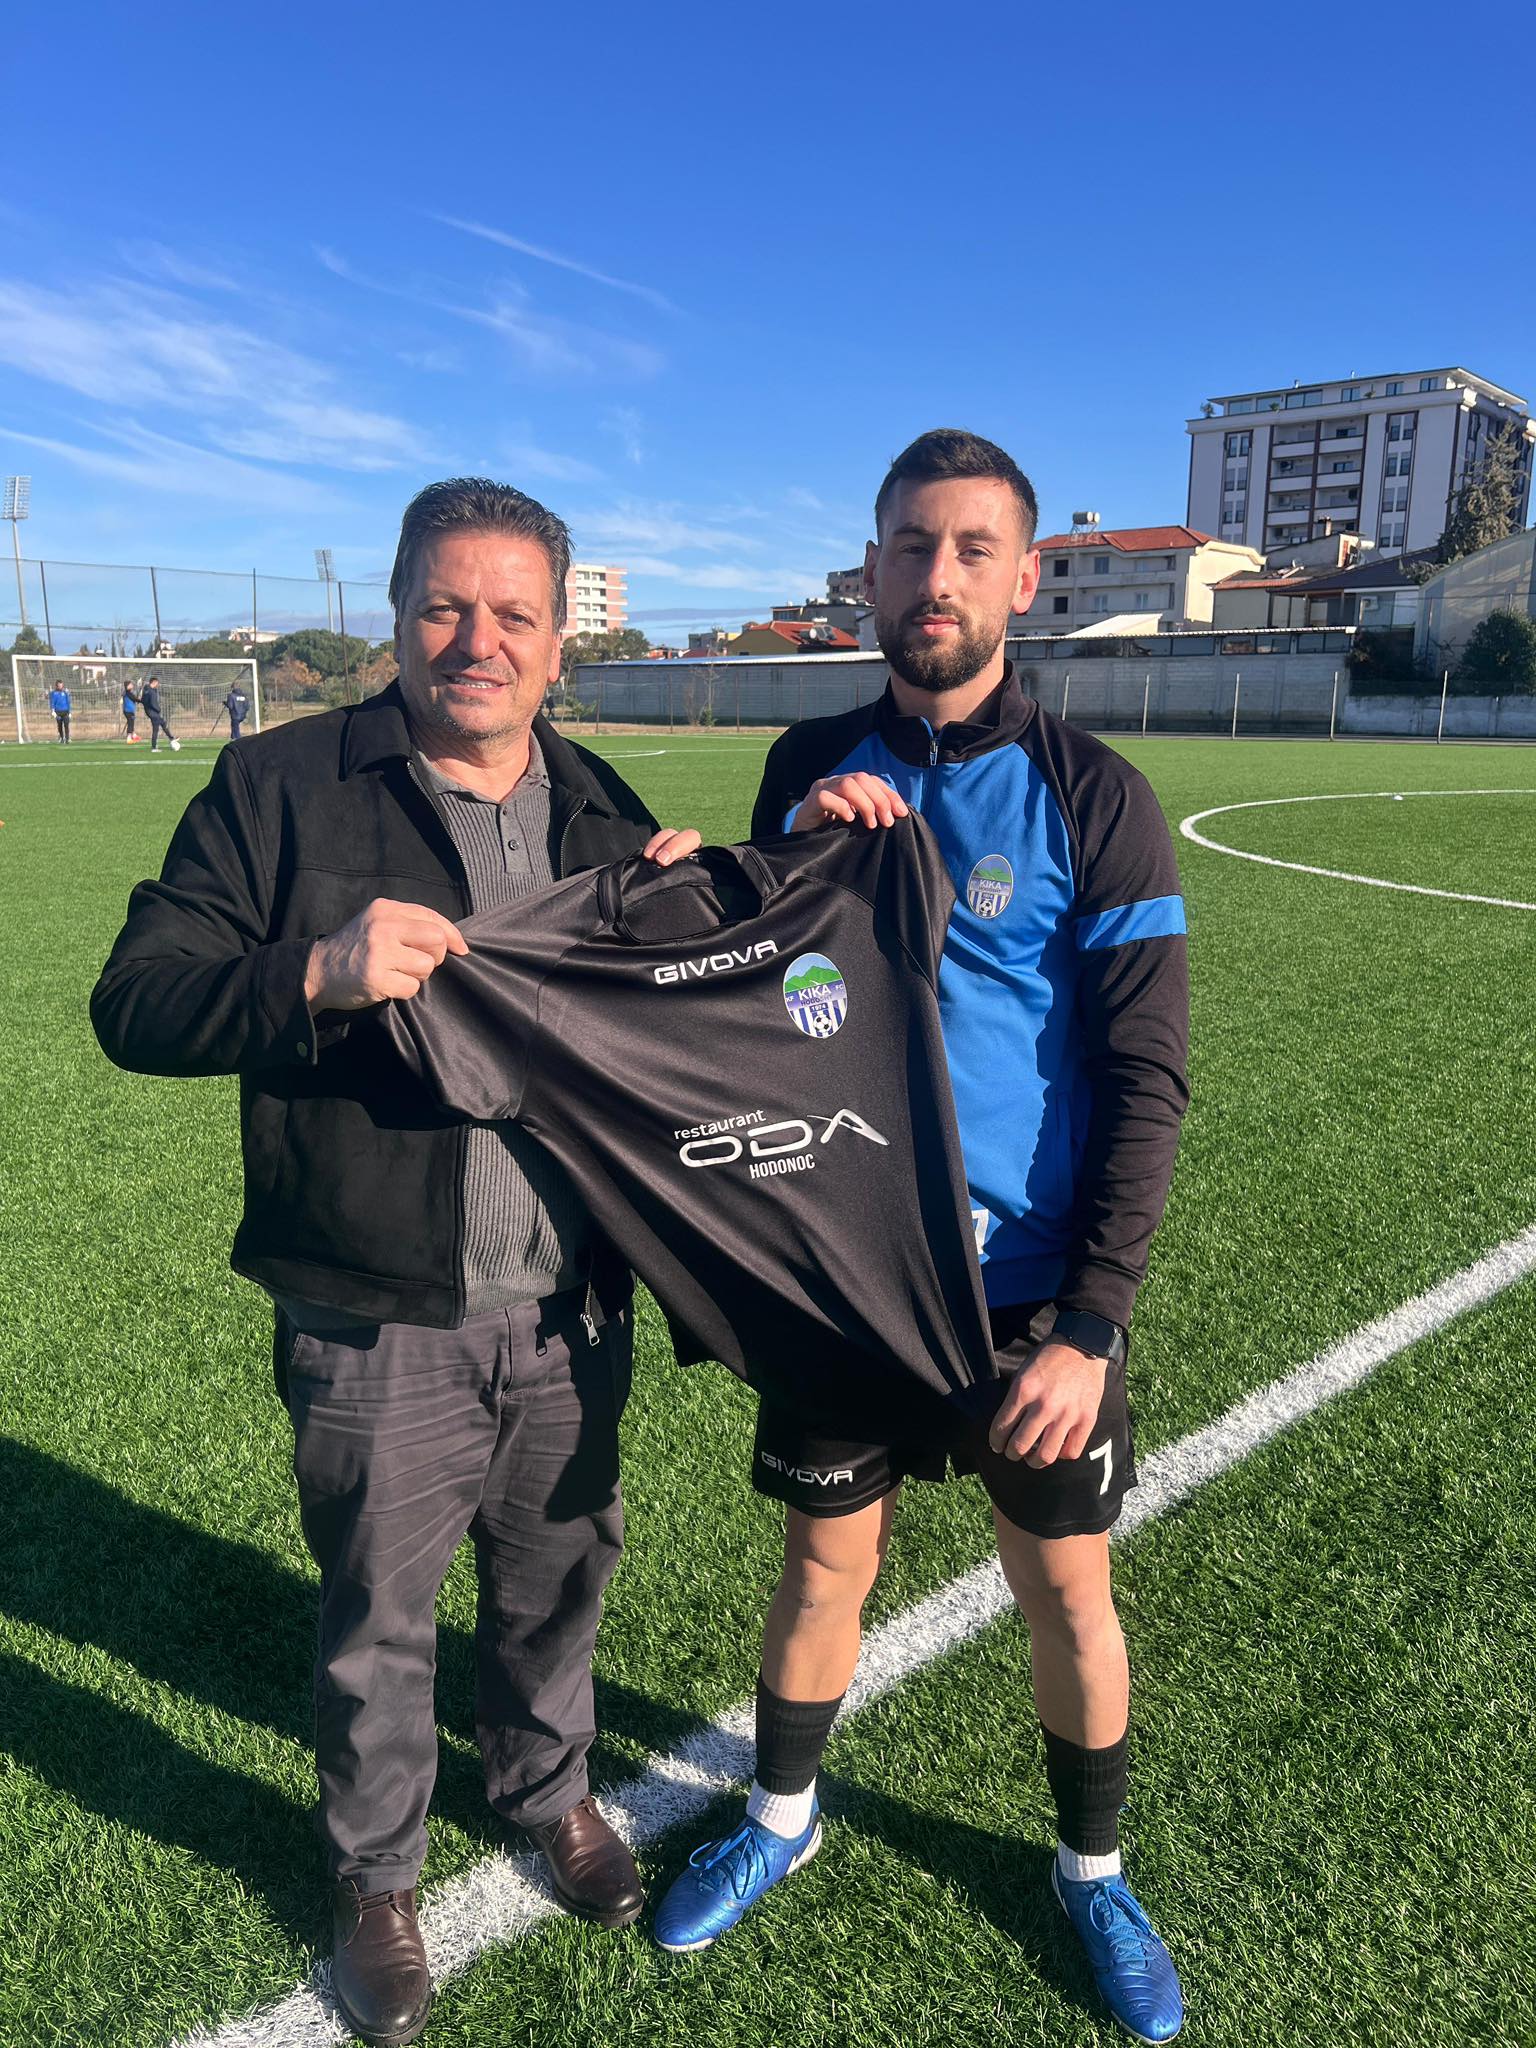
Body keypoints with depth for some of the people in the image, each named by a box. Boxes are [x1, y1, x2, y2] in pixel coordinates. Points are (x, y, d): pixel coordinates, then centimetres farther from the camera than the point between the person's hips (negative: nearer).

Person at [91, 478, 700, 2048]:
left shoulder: (604, 813, 6)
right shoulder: (282, 786, -7)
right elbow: (135, 1005, -11)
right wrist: (315, 975, -29)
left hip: (570, 1312, 4)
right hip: (377, 1327, -3)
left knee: (558, 1580, 22)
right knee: (376, 1622, 16)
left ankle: (548, 1789, 52)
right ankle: (374, 1876, 44)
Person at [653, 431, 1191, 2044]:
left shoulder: (1093, 795, -8)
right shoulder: (808, 767, 2)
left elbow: (1143, 1080, -10)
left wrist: (1090, 1325, -15)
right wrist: (794, 858, -13)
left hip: (1033, 1286, -1)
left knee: (1067, 1594, 13)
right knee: (826, 1562, 17)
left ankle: (1093, 1875, 41)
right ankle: (780, 1817, 44)